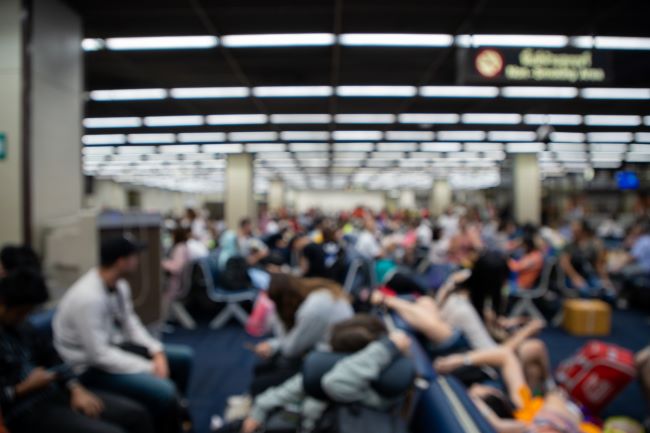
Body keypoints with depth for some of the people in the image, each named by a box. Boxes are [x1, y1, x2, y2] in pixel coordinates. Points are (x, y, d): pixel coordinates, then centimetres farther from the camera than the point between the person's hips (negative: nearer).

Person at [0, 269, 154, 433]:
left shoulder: (18, 324, 10)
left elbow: (50, 358, 15)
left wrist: (76, 389, 2)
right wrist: (23, 388, -19)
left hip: (54, 392, 8)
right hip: (26, 410, -8)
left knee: (136, 413, -1)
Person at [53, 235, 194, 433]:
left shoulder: (119, 284, -2)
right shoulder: (88, 298, -30)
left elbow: (131, 324, 7)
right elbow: (99, 356, -28)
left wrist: (157, 352, -8)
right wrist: (149, 369, -23)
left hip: (112, 346, 9)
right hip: (90, 366, -9)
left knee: (183, 357, 9)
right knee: (164, 390, -27)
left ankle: (171, 415, 28)